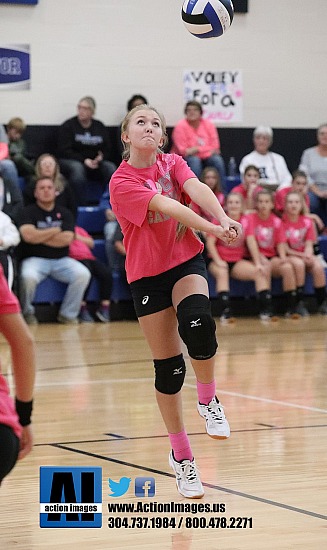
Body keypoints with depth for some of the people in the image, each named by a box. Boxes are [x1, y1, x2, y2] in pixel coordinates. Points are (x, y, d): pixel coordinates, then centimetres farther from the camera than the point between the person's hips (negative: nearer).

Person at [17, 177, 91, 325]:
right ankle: (27, 313, -8)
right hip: (35, 259, -3)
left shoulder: (64, 213, 11)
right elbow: (28, 235, -17)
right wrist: (55, 231, -6)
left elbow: (67, 239, -5)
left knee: (83, 274, -23)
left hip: (61, 260, 3)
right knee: (28, 276, -36)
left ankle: (68, 314, -7)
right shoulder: (28, 212, 2)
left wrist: (39, 236, -7)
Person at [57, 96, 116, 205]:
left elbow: (107, 150, 14)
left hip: (95, 163, 3)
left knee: (111, 168, -25)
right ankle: (80, 205, -37)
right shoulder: (68, 126, 2)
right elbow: (64, 151, -6)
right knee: (77, 168, -38)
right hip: (70, 161, -3)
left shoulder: (100, 127, 15)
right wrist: (84, 160, -18)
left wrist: (101, 157, -11)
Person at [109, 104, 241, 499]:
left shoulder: (173, 163, 2)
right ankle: (181, 456, 16)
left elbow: (197, 189, -19)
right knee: (168, 368, 1)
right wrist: (212, 229, -41)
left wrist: (224, 219, -39)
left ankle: (208, 399, -6)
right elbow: (168, 207, -28)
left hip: (186, 262, 2)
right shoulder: (122, 182, -12)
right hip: (147, 276, -2)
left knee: (197, 324, -31)